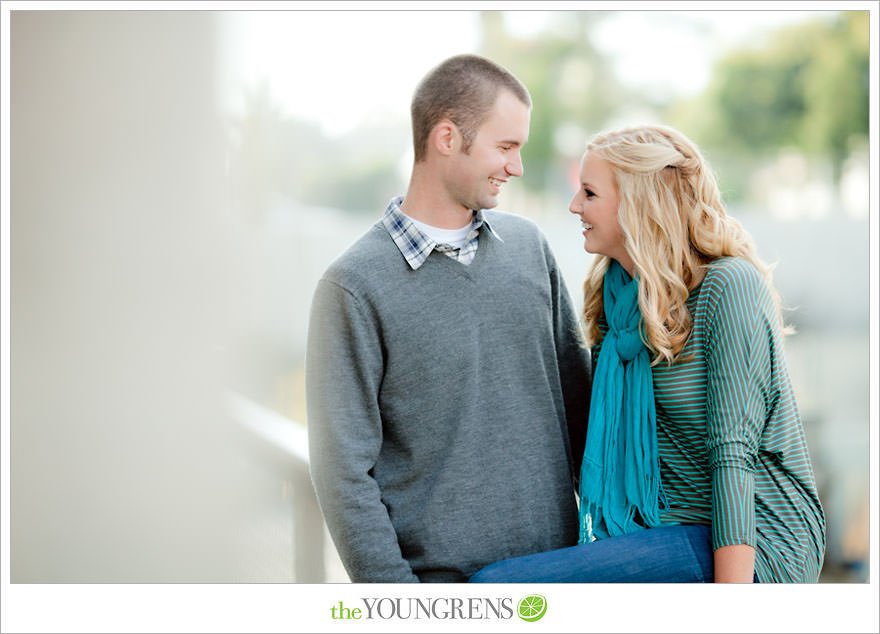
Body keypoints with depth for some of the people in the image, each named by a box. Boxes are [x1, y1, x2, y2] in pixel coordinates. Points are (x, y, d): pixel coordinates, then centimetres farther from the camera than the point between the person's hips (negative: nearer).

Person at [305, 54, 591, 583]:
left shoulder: (529, 244, 6)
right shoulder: (356, 285, -11)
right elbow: (343, 467, -11)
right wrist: (397, 602, -14)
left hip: (557, 560, 5)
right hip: (437, 575, -5)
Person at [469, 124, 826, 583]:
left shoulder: (728, 287, -13)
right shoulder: (618, 296, 12)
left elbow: (733, 450, -18)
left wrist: (732, 598, -21)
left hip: (746, 548, -8)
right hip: (665, 530, 8)